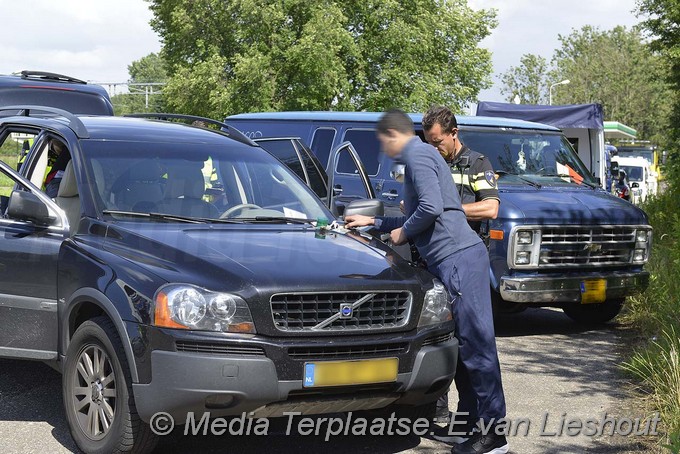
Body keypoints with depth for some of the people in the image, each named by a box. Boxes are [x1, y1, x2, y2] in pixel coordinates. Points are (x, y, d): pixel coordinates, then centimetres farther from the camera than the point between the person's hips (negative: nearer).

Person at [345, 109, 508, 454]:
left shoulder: (418, 155, -6)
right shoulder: (420, 156, 25)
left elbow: (431, 208, -21)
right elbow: (421, 217, 34)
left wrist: (404, 231, -3)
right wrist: (373, 222, 38)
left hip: (457, 257, -11)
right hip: (455, 258, 11)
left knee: (475, 342, -9)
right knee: (466, 342, 13)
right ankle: (469, 420, 20)